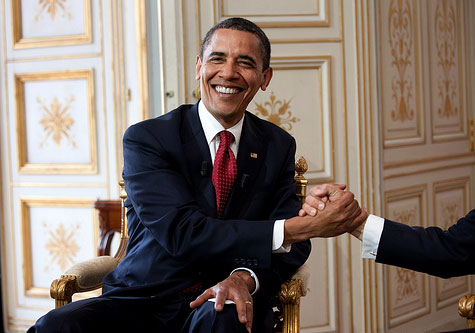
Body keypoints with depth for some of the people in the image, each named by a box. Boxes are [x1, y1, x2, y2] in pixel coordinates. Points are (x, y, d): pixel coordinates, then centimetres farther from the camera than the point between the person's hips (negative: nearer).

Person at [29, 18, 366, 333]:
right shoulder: (146, 138, -4)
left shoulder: (277, 146, 9)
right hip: (143, 301, 0)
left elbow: (292, 246, 4)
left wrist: (246, 277, -21)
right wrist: (301, 227, -23)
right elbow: (181, 233, -18)